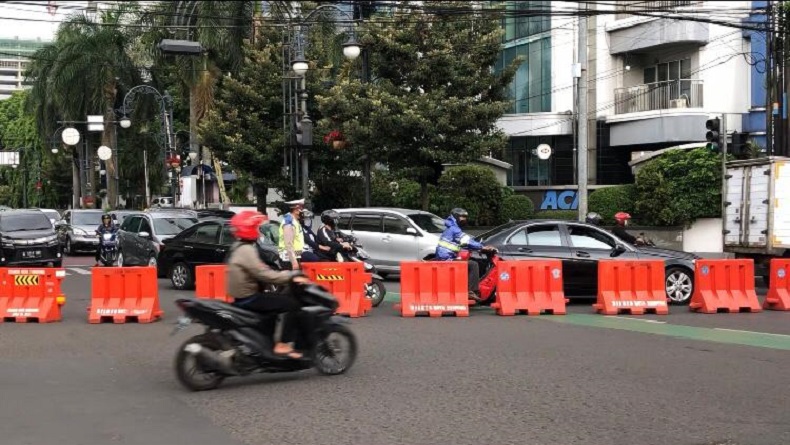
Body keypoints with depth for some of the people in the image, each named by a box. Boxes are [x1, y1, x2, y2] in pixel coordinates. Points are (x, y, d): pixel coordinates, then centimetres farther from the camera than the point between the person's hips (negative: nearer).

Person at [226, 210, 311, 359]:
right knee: (292, 304, -13)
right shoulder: (246, 250, -20)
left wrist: (288, 275, 7)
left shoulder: (239, 247, 13)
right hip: (248, 298, -11)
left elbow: (260, 271, 15)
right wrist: (291, 277, -22)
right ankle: (283, 345, -13)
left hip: (244, 296, 11)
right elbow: (263, 274, -28)